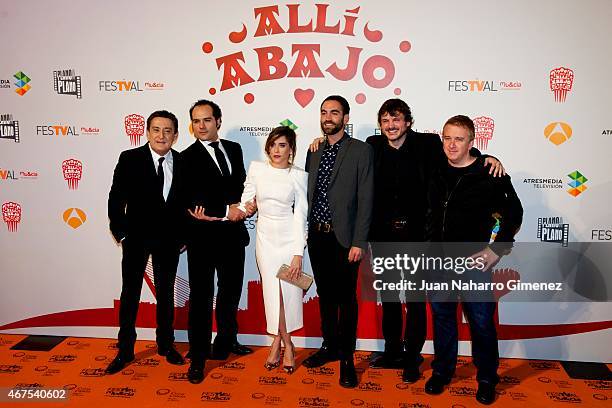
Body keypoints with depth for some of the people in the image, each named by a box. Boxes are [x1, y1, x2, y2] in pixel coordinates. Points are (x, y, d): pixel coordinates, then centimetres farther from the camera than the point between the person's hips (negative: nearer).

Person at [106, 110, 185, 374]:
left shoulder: (183, 162, -2)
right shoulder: (129, 159, -7)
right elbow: (116, 199, -4)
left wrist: (183, 236, 0)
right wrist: (121, 233, -6)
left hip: (169, 239, 2)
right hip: (137, 236, -2)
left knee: (166, 292, 14)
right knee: (130, 293, 8)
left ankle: (166, 344, 30)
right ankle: (125, 350, 21)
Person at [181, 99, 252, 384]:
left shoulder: (233, 149, 9)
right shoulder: (187, 158, -7)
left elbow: (242, 185, 11)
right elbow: (192, 202, -13)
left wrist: (241, 207, -9)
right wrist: (227, 210, -16)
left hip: (233, 233, 6)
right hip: (203, 236, -5)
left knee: (231, 290, 18)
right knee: (201, 296, 2)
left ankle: (225, 343, 37)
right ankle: (198, 357, 15)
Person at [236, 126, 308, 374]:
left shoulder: (299, 176, -4)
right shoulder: (257, 168, 1)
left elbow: (300, 214, -6)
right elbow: (247, 201, 7)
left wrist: (298, 253, -10)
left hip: (289, 238, -1)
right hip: (266, 237, 2)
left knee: (288, 292, 2)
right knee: (272, 292, 4)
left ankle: (278, 341, 22)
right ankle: (286, 345, 20)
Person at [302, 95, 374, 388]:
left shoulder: (361, 151, -5)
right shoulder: (314, 151, 11)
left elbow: (365, 199, -10)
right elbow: (308, 193, 12)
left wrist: (359, 242, -14)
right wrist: (303, 231, 7)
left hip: (344, 237, -5)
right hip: (316, 235, 5)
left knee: (346, 298, 5)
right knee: (325, 294, 16)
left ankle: (346, 358, 20)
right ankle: (329, 346, 33)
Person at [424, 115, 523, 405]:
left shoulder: (490, 174, -8)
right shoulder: (437, 172, 4)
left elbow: (513, 213, -2)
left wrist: (497, 249, -5)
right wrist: (429, 249, 11)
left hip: (473, 262, -4)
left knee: (481, 322, 5)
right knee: (442, 317, 15)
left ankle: (486, 379, 26)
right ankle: (442, 371, 32)